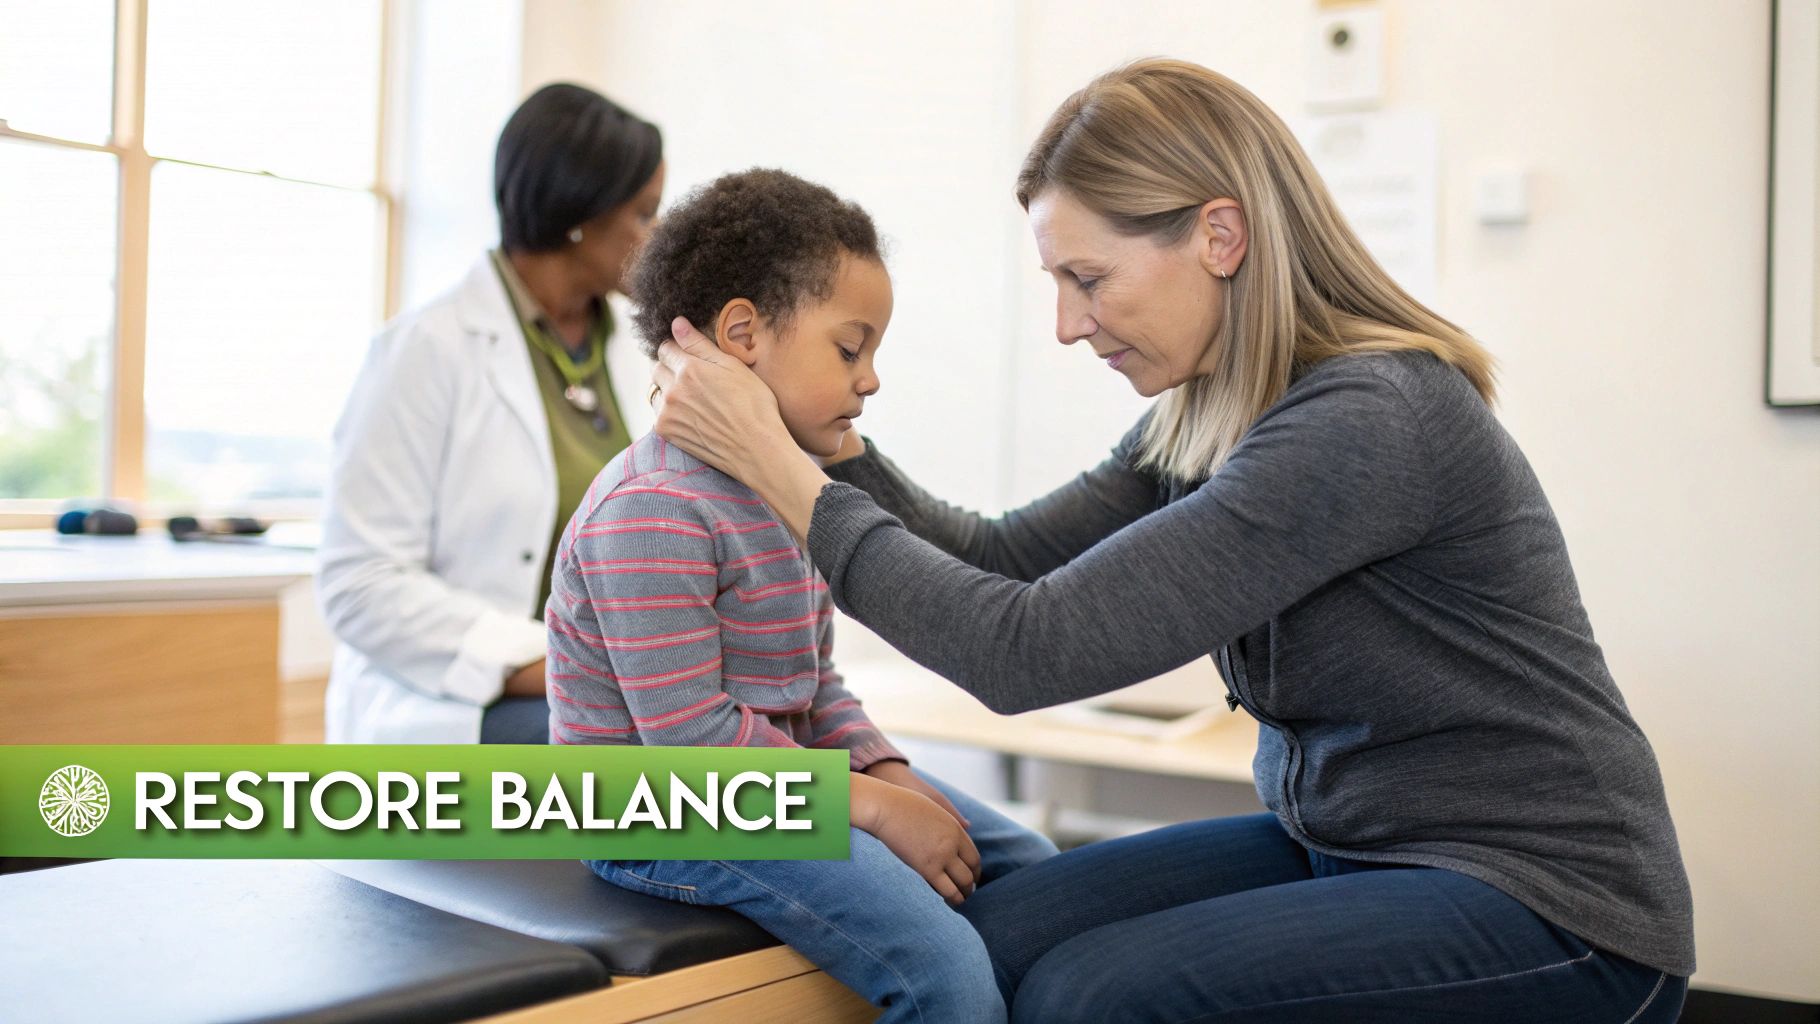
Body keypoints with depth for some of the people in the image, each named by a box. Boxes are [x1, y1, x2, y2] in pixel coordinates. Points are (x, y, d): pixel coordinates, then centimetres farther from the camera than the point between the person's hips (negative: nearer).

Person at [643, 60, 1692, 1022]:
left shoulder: (1369, 421, -26)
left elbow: (1033, 651, -27)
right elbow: (1010, 559, 5)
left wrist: (783, 472, -20)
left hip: (1546, 902, -7)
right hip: (1339, 848, 8)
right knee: (996, 934, -7)